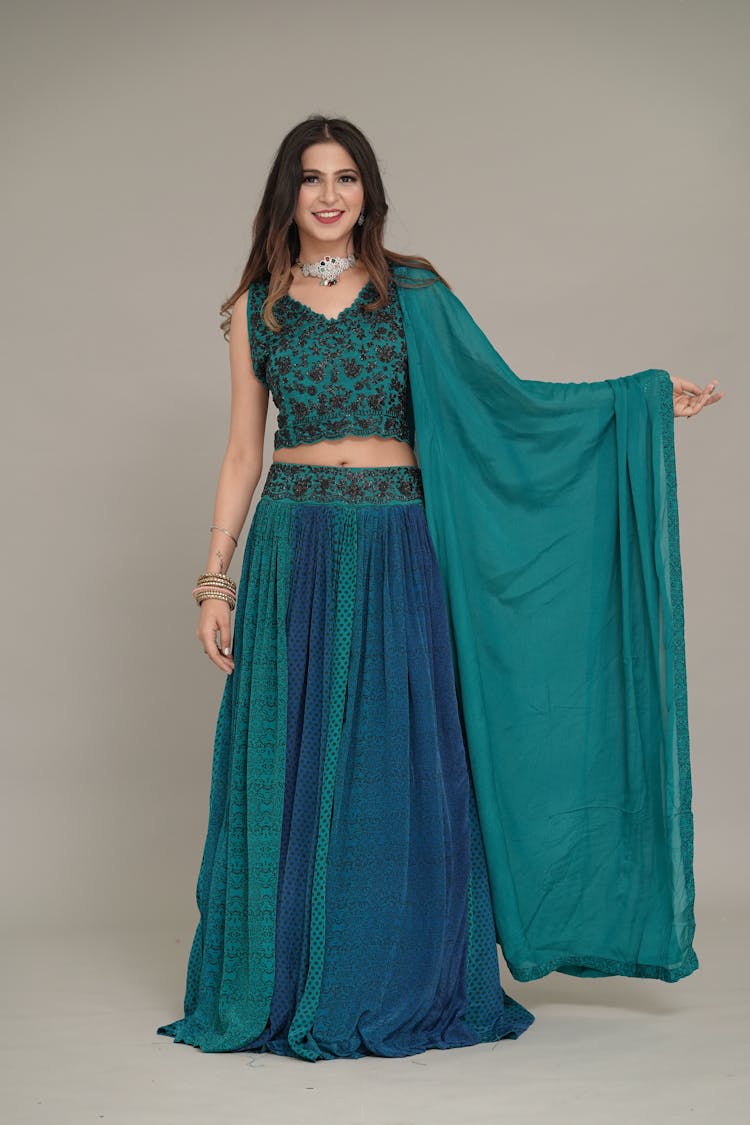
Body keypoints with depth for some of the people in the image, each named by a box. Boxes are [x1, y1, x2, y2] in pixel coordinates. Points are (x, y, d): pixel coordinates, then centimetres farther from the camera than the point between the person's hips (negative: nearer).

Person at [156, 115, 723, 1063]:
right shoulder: (257, 308, 9)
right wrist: (215, 579, 4)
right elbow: (243, 452, 10)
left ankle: (402, 988, 17)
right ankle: (289, 986, 16)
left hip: (399, 553, -1)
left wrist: (648, 399, -1)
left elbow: (503, 399, 6)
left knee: (401, 765, 2)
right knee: (290, 767, 2)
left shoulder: (414, 294, 6)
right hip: (292, 554, 1)